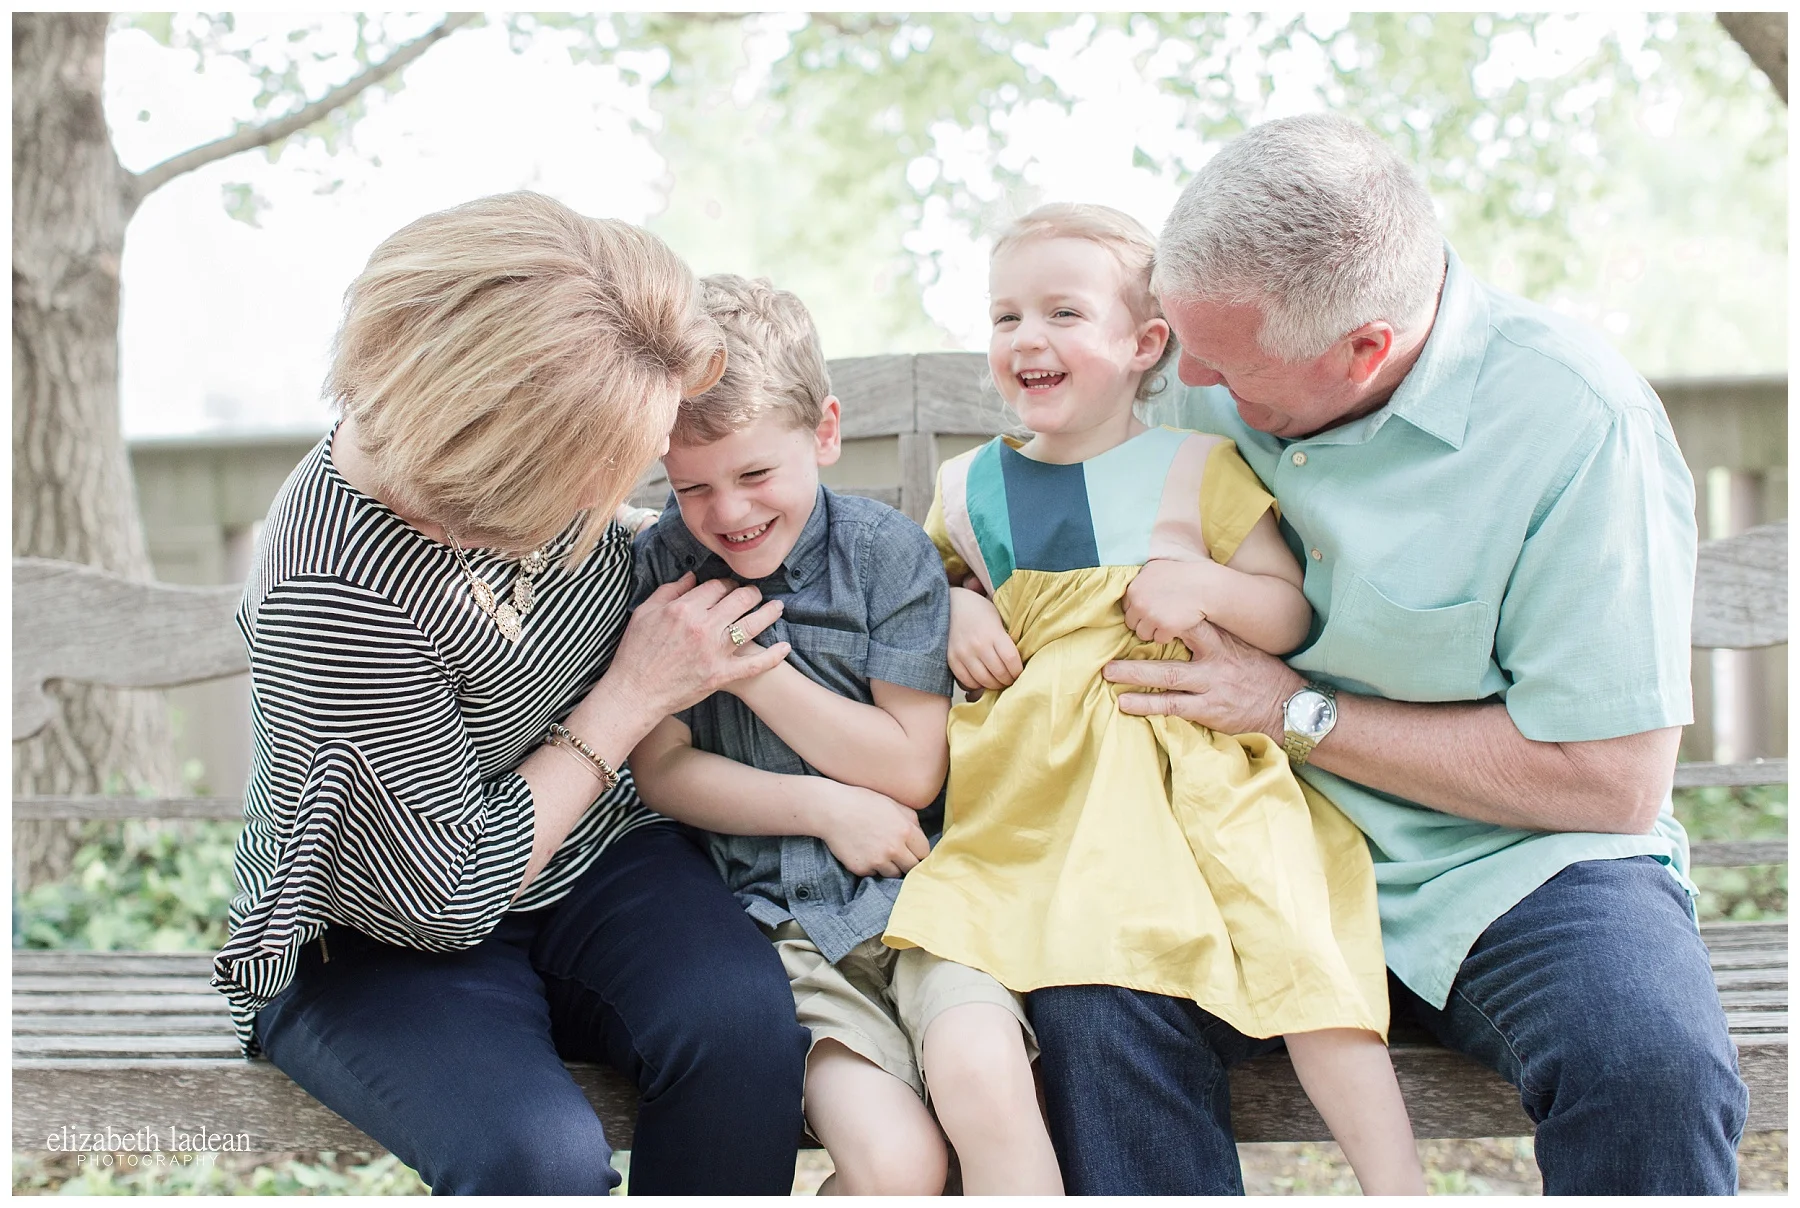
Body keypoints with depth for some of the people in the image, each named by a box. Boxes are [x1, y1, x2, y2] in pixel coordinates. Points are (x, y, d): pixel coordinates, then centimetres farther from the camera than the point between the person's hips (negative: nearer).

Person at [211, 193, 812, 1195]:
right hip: (386, 941, -5)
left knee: (742, 1023, -25)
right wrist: (635, 696, -17)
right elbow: (448, 899, -21)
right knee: (540, 1156, -32)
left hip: (594, 857, 6)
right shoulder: (335, 597, -33)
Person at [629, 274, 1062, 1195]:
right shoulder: (661, 571, 2)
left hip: (910, 882, 0)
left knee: (983, 1076, -29)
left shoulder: (887, 551, 0)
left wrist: (751, 664, -8)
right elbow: (662, 768, 2)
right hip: (773, 913, 0)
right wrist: (825, 807, -9)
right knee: (893, 1162, -21)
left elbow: (912, 770, -3)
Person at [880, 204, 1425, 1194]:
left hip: (1190, 758, -2)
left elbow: (1294, 615, 6)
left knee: (1293, 935, -21)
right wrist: (953, 608, 9)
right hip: (1035, 778, 2)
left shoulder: (1199, 470, 4)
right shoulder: (967, 486, 13)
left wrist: (1206, 584, -12)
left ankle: (1396, 1186, -12)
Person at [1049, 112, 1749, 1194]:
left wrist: (1297, 709, -16)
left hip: (1504, 857, -3)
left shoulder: (1577, 423, -17)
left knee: (1649, 1060, -34)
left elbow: (1613, 781, -16)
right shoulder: (1215, 371, -1)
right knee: (1089, 1002, -27)